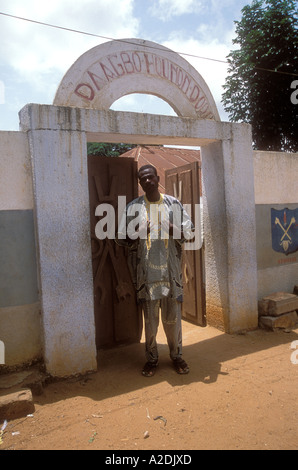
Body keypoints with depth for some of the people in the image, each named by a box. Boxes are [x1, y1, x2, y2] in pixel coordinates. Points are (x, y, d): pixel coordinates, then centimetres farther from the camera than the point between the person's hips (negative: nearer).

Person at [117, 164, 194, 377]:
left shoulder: (174, 204, 6)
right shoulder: (133, 207, 4)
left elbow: (189, 231, 9)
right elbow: (121, 237, 5)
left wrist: (172, 228, -12)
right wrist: (138, 233, -15)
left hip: (171, 270, 1)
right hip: (147, 271, 0)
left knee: (173, 317, 9)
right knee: (150, 318, 8)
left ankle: (177, 355, 28)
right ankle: (152, 358, 25)